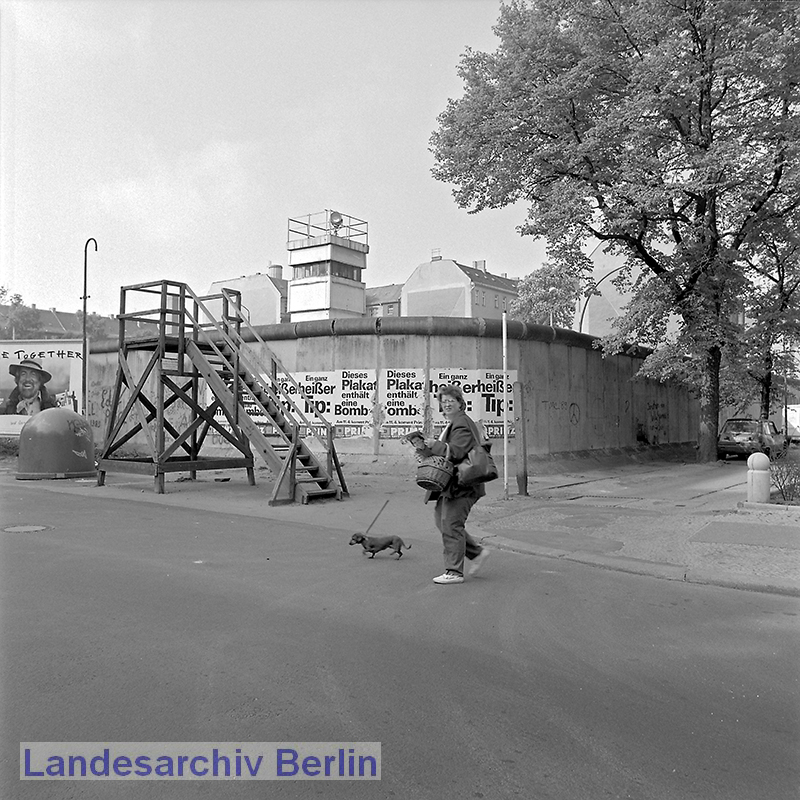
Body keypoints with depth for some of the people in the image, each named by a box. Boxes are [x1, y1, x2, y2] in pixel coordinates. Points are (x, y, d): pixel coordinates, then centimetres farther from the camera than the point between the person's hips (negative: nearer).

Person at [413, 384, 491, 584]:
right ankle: (477, 552, 23)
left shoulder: (462, 424, -12)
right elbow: (443, 452, 22)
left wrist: (434, 444, -19)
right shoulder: (452, 424, 21)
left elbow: (456, 452, -24)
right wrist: (424, 448, 7)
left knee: (451, 524, -8)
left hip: (461, 485, -11)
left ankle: (454, 572, 1)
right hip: (450, 485, 11)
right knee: (441, 519, 13)